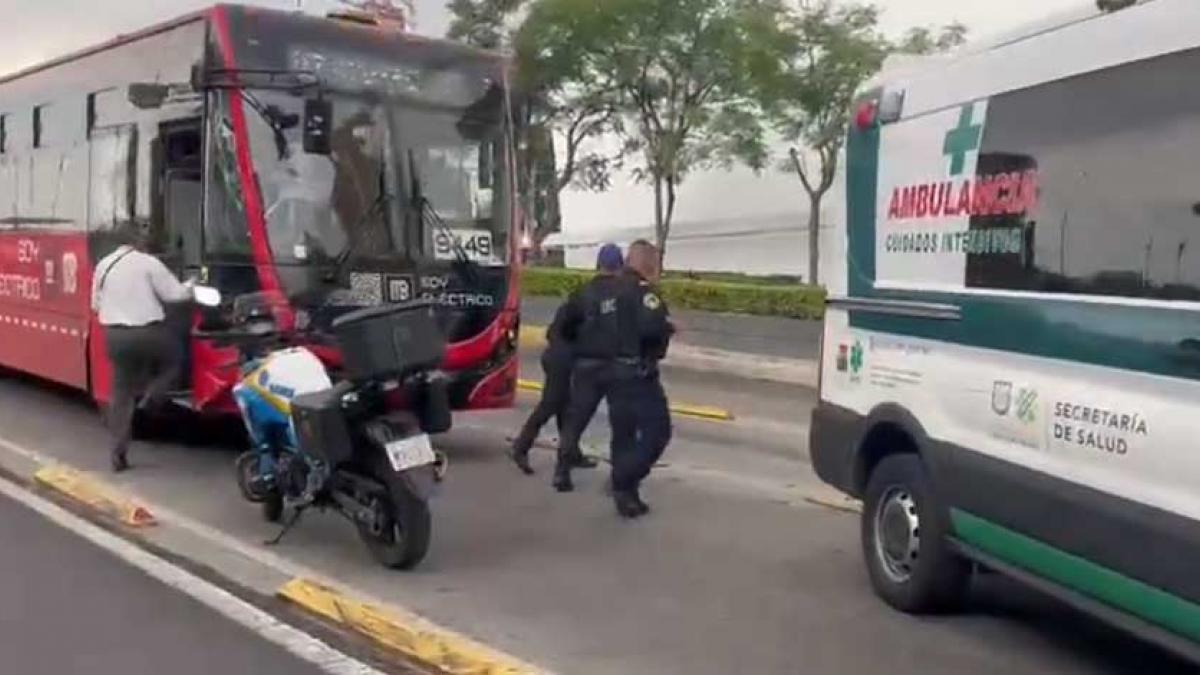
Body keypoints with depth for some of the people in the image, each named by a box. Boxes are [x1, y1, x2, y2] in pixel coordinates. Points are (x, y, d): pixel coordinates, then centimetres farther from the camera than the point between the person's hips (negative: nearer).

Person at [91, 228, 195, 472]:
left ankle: (119, 454, 8)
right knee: (172, 362, 25)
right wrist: (190, 287, 16)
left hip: (115, 335, 5)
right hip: (148, 332, -5)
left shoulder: (103, 266, 10)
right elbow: (173, 293, -4)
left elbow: (96, 305, 18)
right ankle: (150, 399, 0)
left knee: (121, 392, 10)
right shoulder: (148, 263, -7)